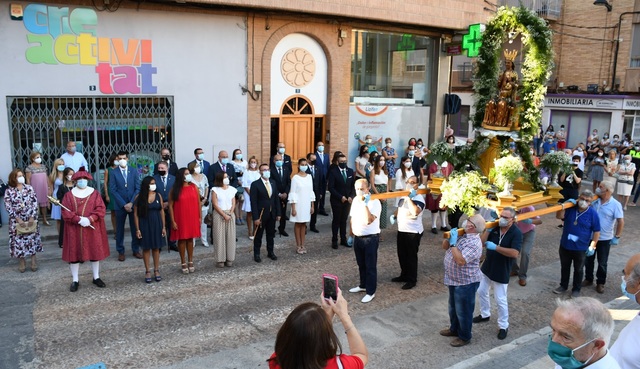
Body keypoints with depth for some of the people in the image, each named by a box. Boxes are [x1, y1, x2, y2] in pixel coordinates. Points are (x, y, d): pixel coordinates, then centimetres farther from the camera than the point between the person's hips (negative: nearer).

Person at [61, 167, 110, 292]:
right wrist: (79, 219, -20)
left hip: (92, 228, 1)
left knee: (95, 251, 7)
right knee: (74, 253, 3)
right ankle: (75, 280, 13)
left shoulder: (95, 193, 2)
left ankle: (96, 277, 21)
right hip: (74, 229, 0)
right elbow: (65, 212, -7)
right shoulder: (69, 195, 1)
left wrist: (90, 219, -19)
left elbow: (101, 209, -5)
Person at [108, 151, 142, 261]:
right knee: (120, 229, 6)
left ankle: (136, 250, 17)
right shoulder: (114, 173, -2)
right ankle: (120, 251, 16)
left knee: (135, 228, 6)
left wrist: (131, 203, -10)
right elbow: (113, 190, -6)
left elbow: (138, 189, 1)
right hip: (120, 205, -1)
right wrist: (124, 204, -11)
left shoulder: (134, 172, 4)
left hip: (133, 205, 1)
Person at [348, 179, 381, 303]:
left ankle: (371, 292, 14)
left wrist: (365, 204, -34)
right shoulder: (355, 200, 3)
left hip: (370, 238, -7)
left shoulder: (374, 202, -20)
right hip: (357, 237, 7)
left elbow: (369, 220, -33)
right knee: (361, 264, 20)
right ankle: (363, 285, 37)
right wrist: (351, 235, 18)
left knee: (370, 266, 4)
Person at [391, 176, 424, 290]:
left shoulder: (419, 198, -17)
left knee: (411, 256, 2)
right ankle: (404, 275, 34)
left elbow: (415, 212, -36)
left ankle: (412, 280, 14)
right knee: (402, 254, 18)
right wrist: (394, 216, 10)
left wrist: (409, 198, -32)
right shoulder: (403, 196, 9)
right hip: (401, 230, 8)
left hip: (413, 232, -8)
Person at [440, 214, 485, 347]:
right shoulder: (461, 234, 2)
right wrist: (449, 237, -11)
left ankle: (465, 337, 27)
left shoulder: (474, 243, -27)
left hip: (466, 283, -9)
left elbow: (460, 261, -36)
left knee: (463, 311, 9)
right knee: (453, 308, 25)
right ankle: (454, 329, 45)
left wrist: (453, 243, -30)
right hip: (454, 280, 9)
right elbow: (445, 246, 9)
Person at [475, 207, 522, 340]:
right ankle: (485, 314, 43)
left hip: (501, 273, -6)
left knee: (501, 300, 3)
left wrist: (496, 247, -31)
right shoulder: (495, 228, -5)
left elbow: (515, 253, -31)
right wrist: (488, 229, -19)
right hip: (486, 268, 6)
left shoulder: (516, 233, -19)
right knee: (481, 292, 21)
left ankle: (503, 326, 21)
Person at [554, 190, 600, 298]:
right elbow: (559, 216, -13)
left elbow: (596, 231, -7)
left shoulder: (593, 213, -12)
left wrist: (592, 246, -10)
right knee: (564, 267, 18)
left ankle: (576, 289, 31)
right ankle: (563, 286, 35)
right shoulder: (571, 208, -5)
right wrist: (564, 205, -25)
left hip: (581, 248, -3)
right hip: (565, 245, 3)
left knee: (578, 269, 14)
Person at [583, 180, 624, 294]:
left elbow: (620, 221, -12)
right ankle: (588, 279, 33)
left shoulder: (615, 205, -13)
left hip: (605, 239, -4)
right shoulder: (594, 201, -3)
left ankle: (600, 283, 25)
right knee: (588, 260, 15)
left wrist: (617, 237, -14)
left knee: (602, 263, 9)